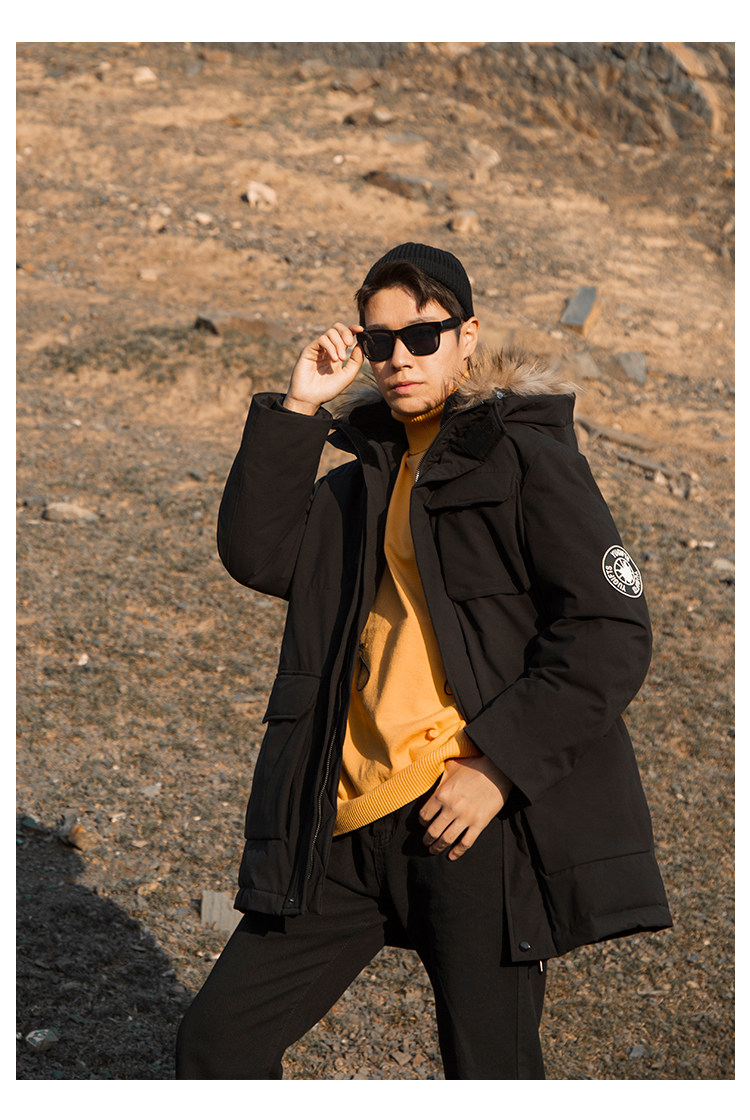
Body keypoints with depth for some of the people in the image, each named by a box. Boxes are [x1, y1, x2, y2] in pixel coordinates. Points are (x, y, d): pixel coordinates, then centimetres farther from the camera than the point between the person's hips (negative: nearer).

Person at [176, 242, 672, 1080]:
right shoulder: (369, 474, 17)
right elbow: (258, 553, 6)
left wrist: (500, 764, -16)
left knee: (490, 1075, 3)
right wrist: (298, 408, 1)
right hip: (349, 824, 6)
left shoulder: (526, 457, -4)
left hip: (476, 818, -6)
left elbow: (612, 635, -10)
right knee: (216, 1040, 7)